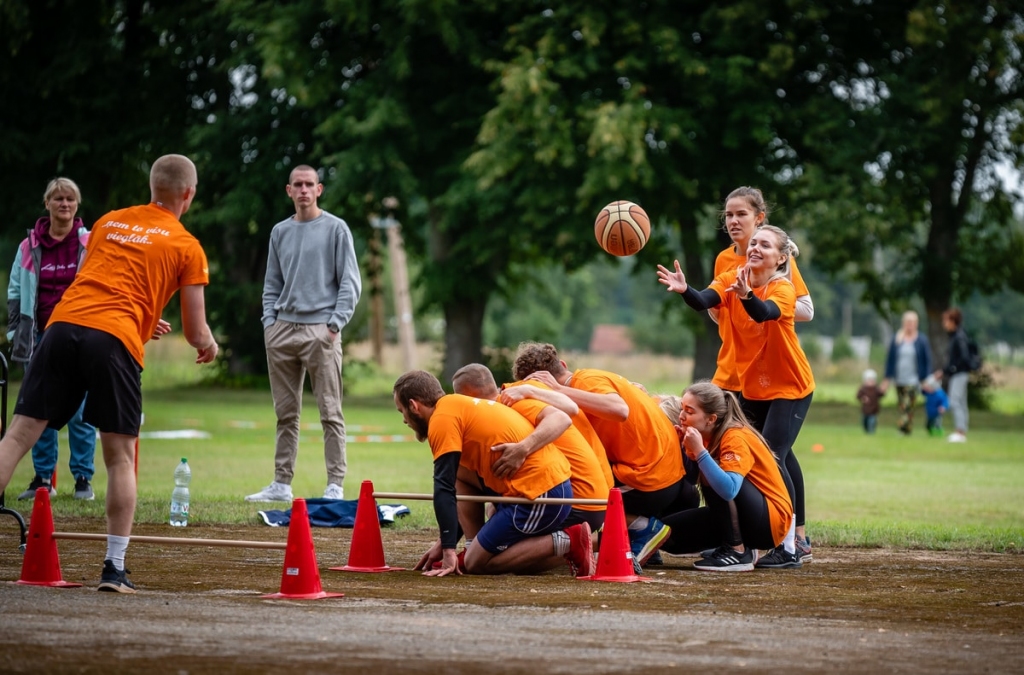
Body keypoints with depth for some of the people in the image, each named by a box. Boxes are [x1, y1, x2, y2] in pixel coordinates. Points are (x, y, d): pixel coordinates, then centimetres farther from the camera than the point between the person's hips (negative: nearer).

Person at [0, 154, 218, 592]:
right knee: (120, 457, 8)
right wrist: (209, 346, 35)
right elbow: (196, 333, 11)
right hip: (114, 341, -3)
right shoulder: (187, 247, 11)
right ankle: (114, 568, 5)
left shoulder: (109, 222, 24)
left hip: (64, 324, 3)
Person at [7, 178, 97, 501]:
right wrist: (15, 332, 7)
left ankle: (83, 478, 4)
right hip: (39, 338, 3)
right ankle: (43, 477, 11)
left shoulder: (91, 244, 1)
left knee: (80, 411, -3)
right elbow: (15, 293, 13)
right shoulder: (29, 247, 7)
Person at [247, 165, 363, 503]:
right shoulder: (280, 232, 15)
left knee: (330, 412, -5)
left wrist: (335, 324, -10)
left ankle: (335, 485, -5)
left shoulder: (335, 229, 1)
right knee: (286, 413, 9)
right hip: (283, 329, 5)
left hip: (320, 330, -5)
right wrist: (269, 321, 6)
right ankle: (281, 483, 14)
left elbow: (350, 283, -2)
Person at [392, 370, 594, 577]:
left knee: (475, 563, 2)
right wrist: (444, 544, 30)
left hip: (538, 496, -10)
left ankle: (567, 544, -6)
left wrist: (448, 552, -15)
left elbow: (444, 489, -14)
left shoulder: (442, 418, -7)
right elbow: (458, 488, 31)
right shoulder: (464, 408, 23)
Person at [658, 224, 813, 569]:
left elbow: (764, 313, -42)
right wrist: (684, 290, -48)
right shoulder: (731, 279, -7)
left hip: (789, 388, -6)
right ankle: (799, 538, 27)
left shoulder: (783, 289, -20)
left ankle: (790, 546, -14)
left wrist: (747, 295, -63)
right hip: (751, 387, 6)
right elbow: (703, 302, -26)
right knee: (780, 456, 14)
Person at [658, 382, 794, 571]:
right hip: (742, 514, 8)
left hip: (770, 521, -8)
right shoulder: (707, 435, 1)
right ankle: (736, 545, 11)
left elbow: (728, 490, -39)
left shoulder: (735, 438, -23)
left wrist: (699, 452, -35)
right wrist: (682, 447, -14)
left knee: (712, 477, -29)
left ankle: (737, 552, -18)